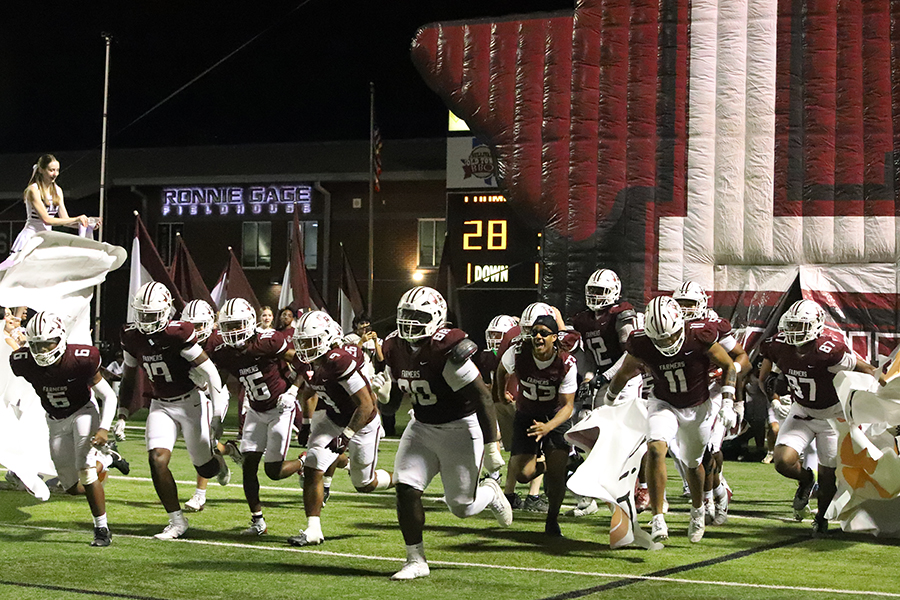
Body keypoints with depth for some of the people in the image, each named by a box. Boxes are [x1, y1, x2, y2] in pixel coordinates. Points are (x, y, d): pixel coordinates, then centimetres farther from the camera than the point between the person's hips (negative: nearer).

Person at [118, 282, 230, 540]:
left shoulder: (178, 333, -22)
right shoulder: (132, 337, -3)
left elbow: (209, 371, -20)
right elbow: (129, 374, 13)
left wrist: (217, 416, -21)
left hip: (191, 402, -4)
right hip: (161, 405, 5)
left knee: (205, 468, 6)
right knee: (157, 460, -14)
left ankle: (218, 462, 46)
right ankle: (177, 520, 0)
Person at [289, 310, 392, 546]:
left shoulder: (341, 362, -34)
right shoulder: (308, 363, -9)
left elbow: (366, 406, -31)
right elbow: (309, 392, 14)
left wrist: (346, 436, -32)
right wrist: (306, 424, 10)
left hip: (362, 423, -7)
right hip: (333, 419, 7)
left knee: (364, 484, 10)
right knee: (312, 471, -9)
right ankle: (313, 530, -2)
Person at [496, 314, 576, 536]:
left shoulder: (566, 364, -24)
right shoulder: (518, 353, -21)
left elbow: (567, 405, -20)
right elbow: (503, 370, 5)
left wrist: (547, 427, -38)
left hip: (556, 417, -1)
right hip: (527, 416, 1)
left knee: (557, 472, -11)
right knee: (522, 474, -13)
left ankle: (552, 520, 15)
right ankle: (543, 466, 24)